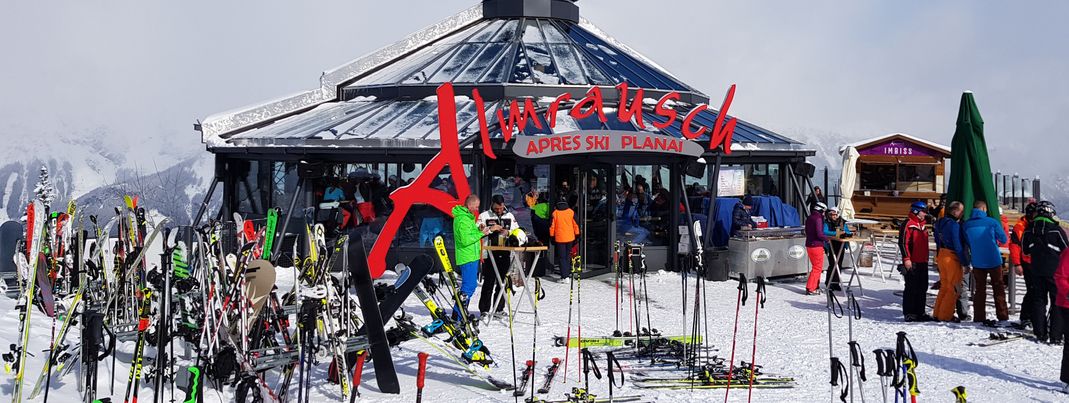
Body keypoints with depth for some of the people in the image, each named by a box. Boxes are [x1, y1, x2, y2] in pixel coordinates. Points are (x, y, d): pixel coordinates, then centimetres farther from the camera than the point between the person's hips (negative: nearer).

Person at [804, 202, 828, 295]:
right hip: (817, 246, -9)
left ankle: (815, 287, 23)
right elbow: (819, 234, -22)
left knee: (816, 267, 19)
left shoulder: (809, 218, 11)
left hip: (809, 245, 9)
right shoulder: (818, 219, -16)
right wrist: (828, 239, -5)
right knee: (817, 268, -2)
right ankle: (810, 289, -4)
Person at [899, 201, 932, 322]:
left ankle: (920, 312, 17)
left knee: (922, 288, 10)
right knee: (911, 288, -5)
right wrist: (906, 258, -19)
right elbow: (903, 242, -14)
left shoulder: (922, 224, 18)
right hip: (912, 263, -9)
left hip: (923, 262, 9)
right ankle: (909, 313, -1)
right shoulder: (908, 224, -9)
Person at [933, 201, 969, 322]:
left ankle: (937, 314, 23)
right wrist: (965, 263, -14)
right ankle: (946, 316, 5)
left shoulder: (940, 222, 8)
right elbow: (958, 246, -20)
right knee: (954, 288, 2)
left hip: (941, 255, 9)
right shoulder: (954, 225, -20)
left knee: (944, 286, 19)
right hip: (952, 258, -9)